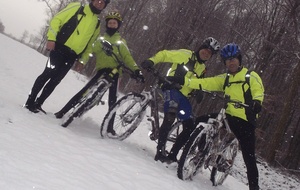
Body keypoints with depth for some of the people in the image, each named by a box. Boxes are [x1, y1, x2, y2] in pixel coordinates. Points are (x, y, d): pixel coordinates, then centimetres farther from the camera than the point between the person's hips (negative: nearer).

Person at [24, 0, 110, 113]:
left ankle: (38, 104, 15)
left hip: (72, 56, 4)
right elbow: (56, 20, -2)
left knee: (55, 81, 4)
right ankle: (30, 102, -3)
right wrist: (51, 38, -12)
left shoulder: (97, 24, 16)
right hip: (60, 48, -4)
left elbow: (89, 44, 23)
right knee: (48, 74, -13)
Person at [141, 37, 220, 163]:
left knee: (190, 128, 2)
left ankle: (172, 155, 11)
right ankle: (160, 150, -28)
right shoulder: (185, 55, 0)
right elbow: (164, 54, -1)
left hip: (184, 97, 8)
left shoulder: (202, 69, 21)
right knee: (170, 117, -32)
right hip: (172, 88, -8)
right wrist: (151, 61, -17)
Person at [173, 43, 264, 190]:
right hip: (228, 116, 5)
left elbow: (259, 91, -11)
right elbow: (205, 83, 6)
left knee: (249, 156, -3)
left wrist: (257, 102, -34)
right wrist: (183, 81, -7)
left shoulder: (251, 76, 5)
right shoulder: (224, 79, 18)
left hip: (245, 121, -5)